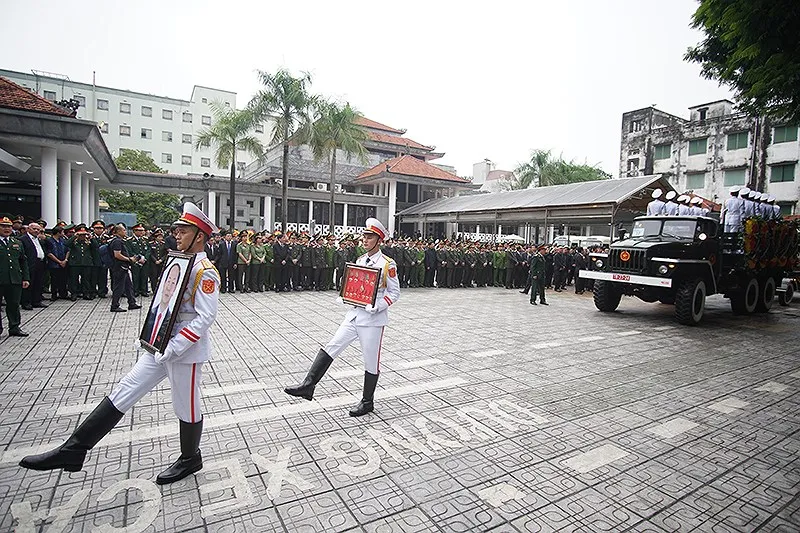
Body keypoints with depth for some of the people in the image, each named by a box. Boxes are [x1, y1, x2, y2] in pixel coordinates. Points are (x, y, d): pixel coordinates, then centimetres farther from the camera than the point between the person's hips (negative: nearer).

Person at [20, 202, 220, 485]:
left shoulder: (206, 271, -19)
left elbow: (206, 317, -25)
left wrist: (173, 349, -24)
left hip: (186, 351, -8)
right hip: (162, 346, 9)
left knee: (187, 407, 9)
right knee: (124, 392, 11)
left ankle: (190, 459, 32)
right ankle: (73, 450, 22)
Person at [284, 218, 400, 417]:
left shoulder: (387, 264, -10)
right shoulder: (360, 260, 10)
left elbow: (394, 293, -7)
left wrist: (377, 307, -20)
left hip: (373, 319, -6)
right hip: (354, 314, 6)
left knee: (371, 361, 7)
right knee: (330, 347, 0)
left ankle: (367, 402, 23)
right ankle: (308, 386, 5)